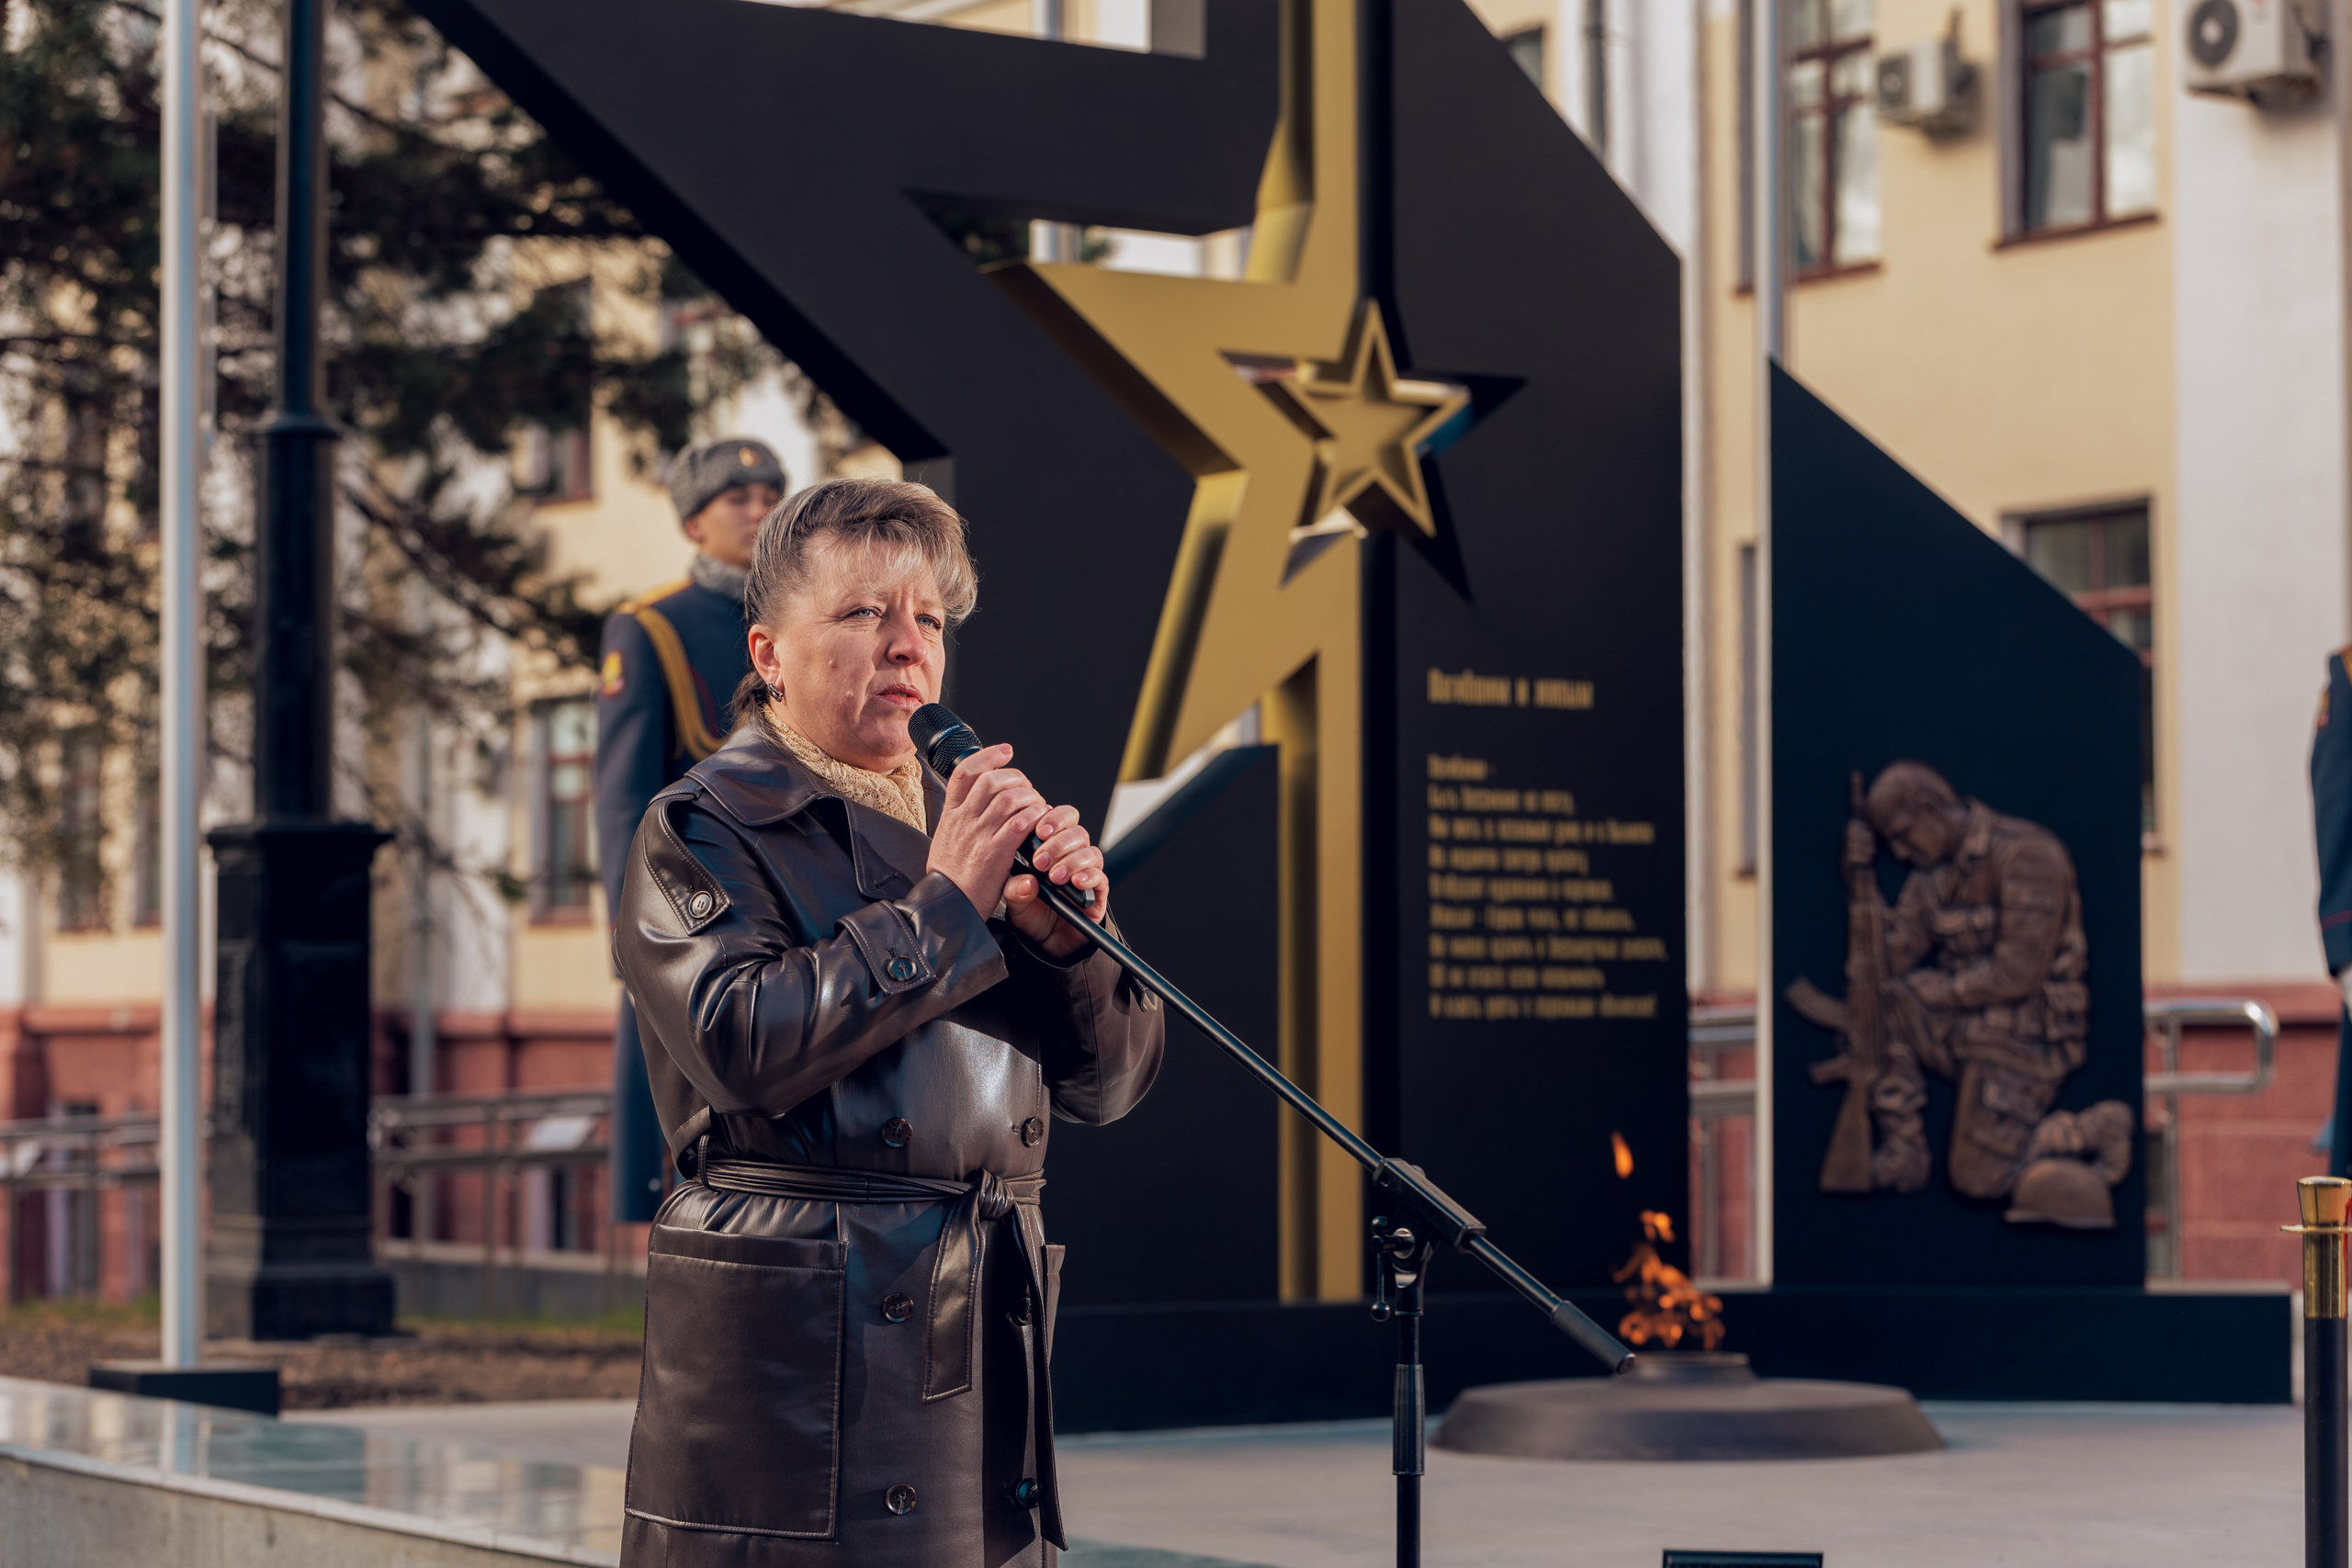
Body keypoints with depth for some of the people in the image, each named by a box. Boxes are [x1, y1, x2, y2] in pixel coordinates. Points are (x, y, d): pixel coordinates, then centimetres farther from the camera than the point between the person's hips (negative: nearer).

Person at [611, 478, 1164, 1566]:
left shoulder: (963, 819, 18)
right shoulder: (700, 831, 0)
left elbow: (1108, 1084, 14)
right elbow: (741, 1045, -19)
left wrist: (1062, 940, -6)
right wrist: (944, 905, -14)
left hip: (981, 1338, 6)